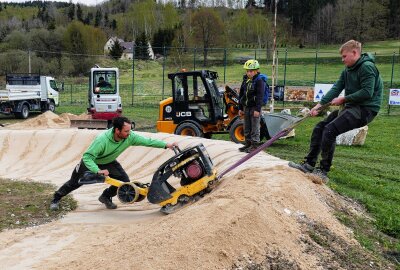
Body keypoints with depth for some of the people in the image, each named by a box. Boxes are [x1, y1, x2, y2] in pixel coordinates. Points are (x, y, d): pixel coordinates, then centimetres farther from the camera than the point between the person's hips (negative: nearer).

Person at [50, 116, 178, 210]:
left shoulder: (130, 137, -28)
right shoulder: (102, 140, -43)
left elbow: (147, 141, -23)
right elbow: (87, 157, -42)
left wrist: (166, 145, -29)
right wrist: (98, 171, -56)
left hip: (109, 162, 4)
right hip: (91, 162, -4)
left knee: (124, 181, -12)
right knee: (75, 183, 9)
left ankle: (106, 197, 14)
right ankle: (56, 199, 37)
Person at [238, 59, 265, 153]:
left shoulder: (259, 81, -11)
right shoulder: (245, 80, 11)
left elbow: (260, 96, -16)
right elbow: (241, 94, 15)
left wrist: (257, 109, -20)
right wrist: (240, 108, 14)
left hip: (254, 107, -7)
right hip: (246, 107, 7)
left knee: (255, 127, -2)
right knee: (247, 127, 13)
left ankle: (254, 145, 5)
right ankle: (247, 143, 24)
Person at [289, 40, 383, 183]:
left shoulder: (367, 67, -13)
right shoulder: (347, 71, 13)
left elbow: (367, 92, -21)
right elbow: (336, 89, 5)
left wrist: (344, 99, -16)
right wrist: (320, 104, -7)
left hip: (366, 109, -9)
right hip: (351, 107, 9)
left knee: (330, 130, -24)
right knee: (319, 127, 5)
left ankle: (323, 171, -15)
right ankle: (309, 164, 9)